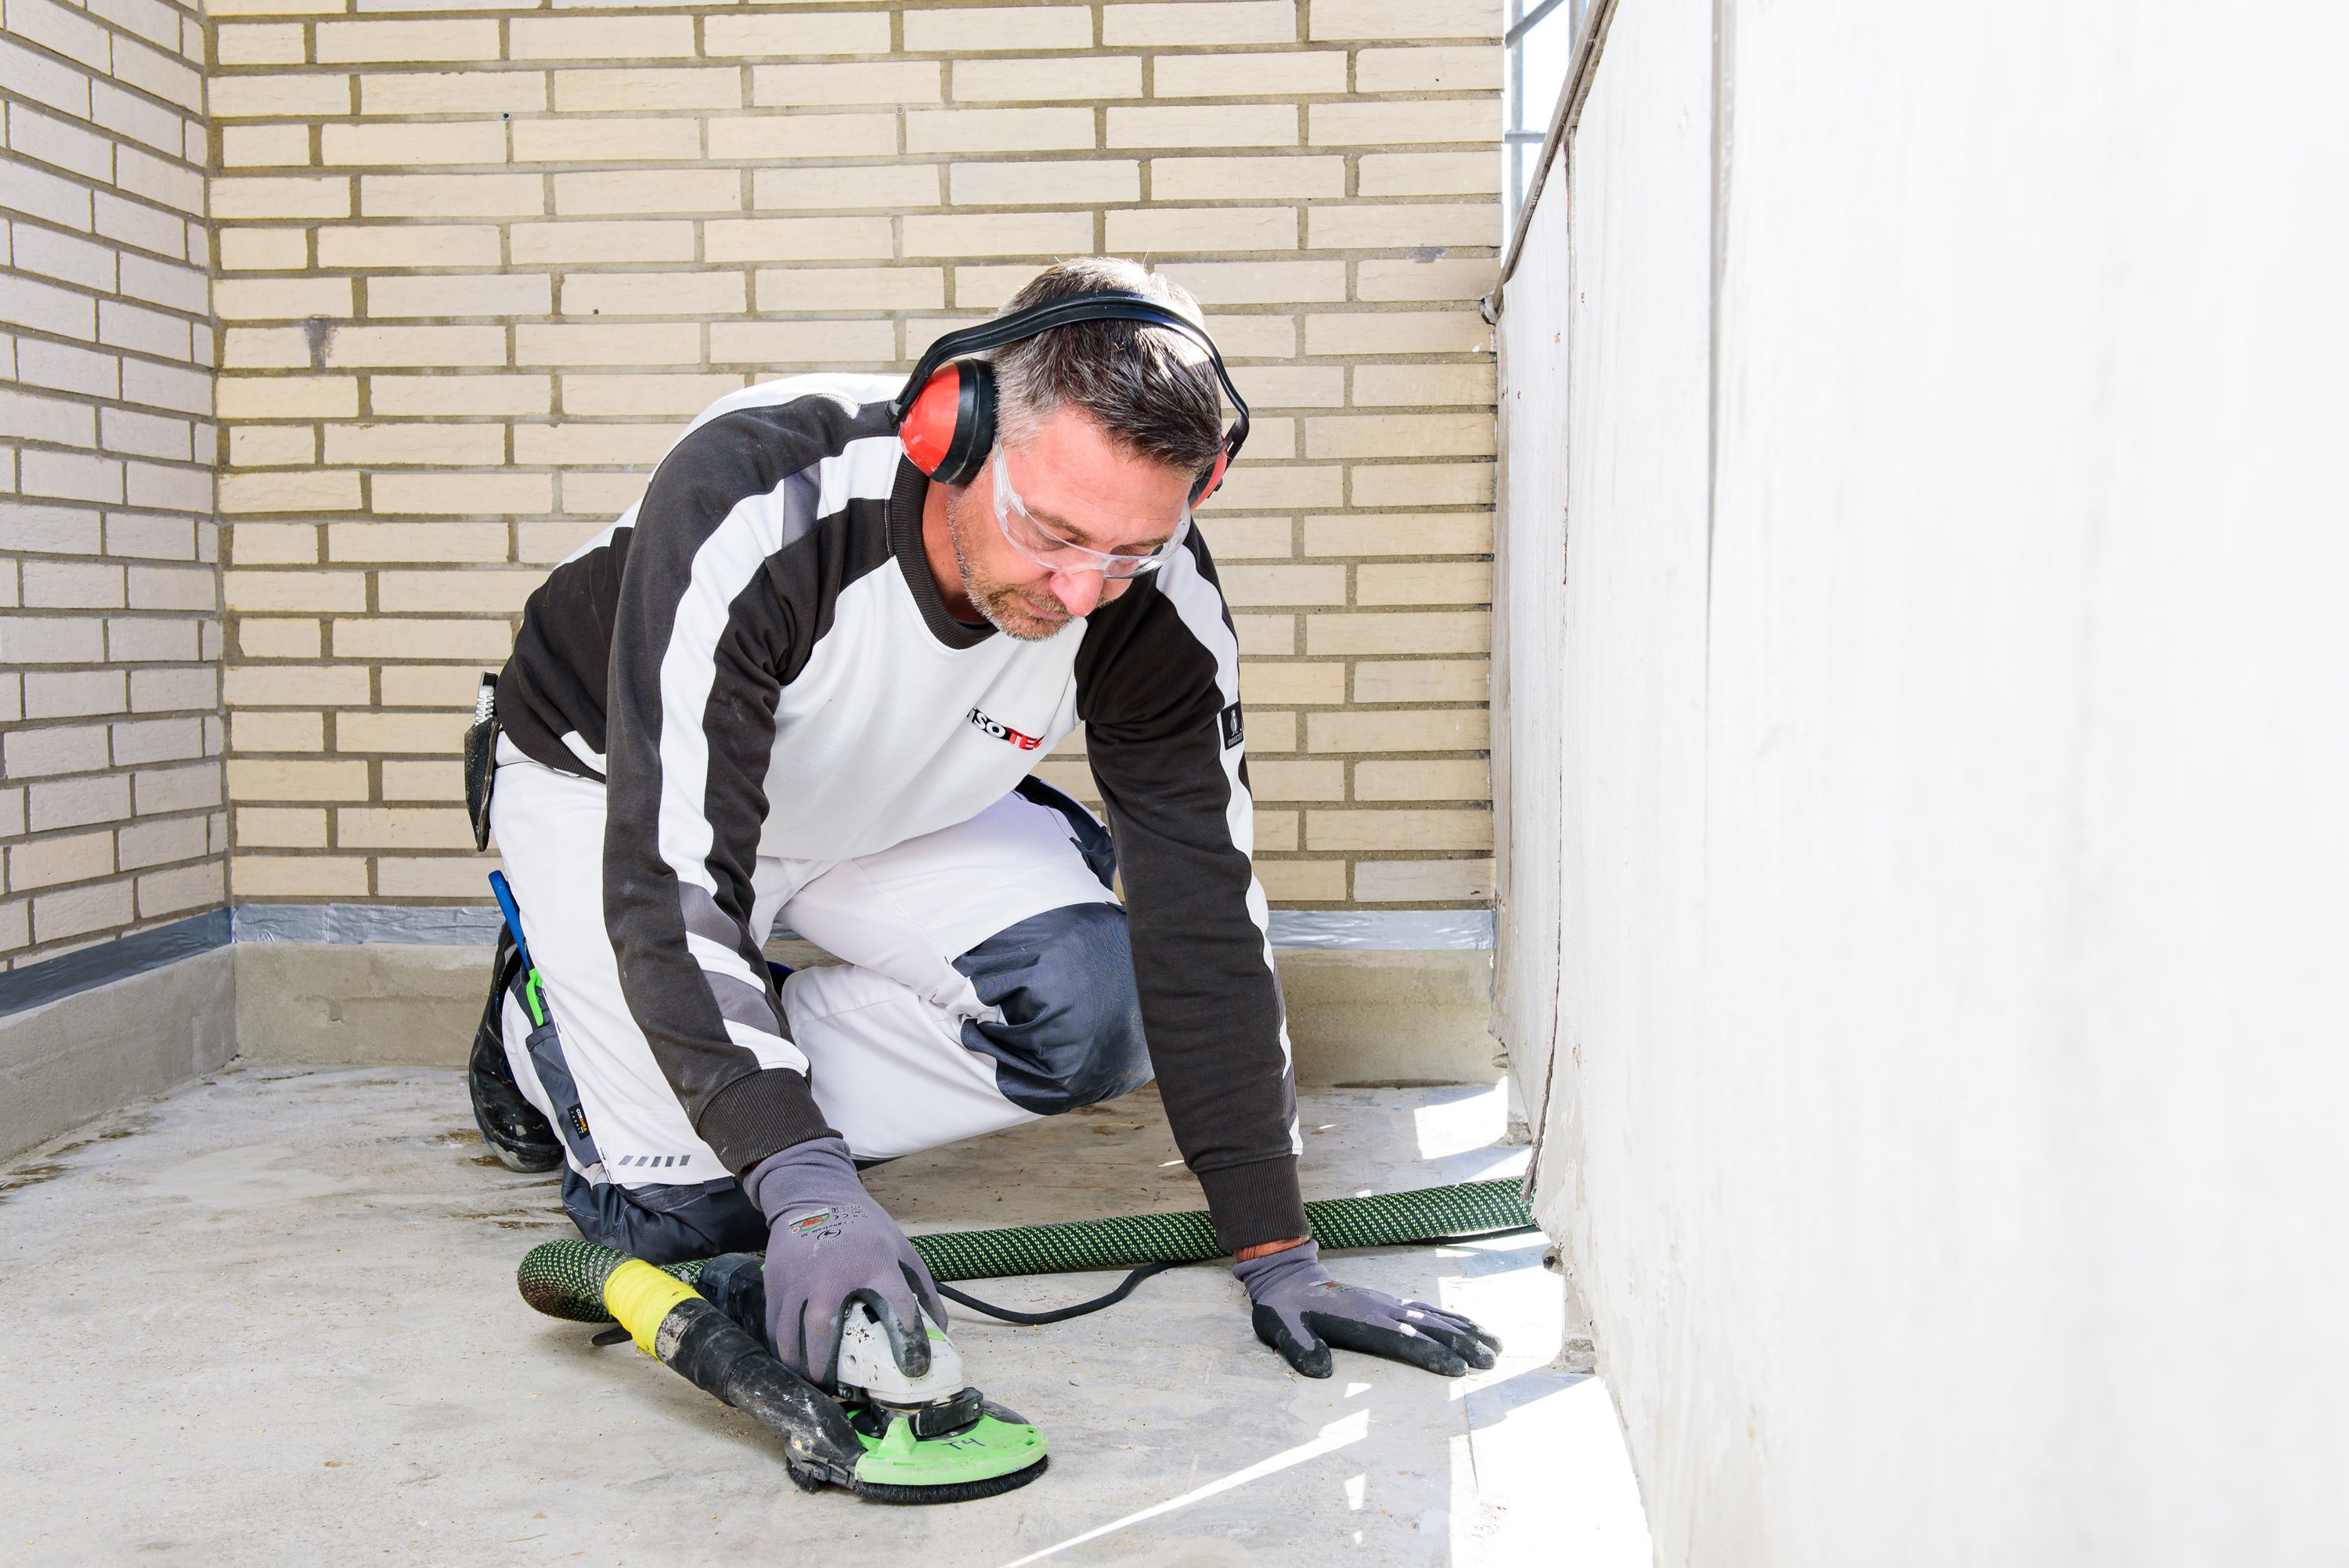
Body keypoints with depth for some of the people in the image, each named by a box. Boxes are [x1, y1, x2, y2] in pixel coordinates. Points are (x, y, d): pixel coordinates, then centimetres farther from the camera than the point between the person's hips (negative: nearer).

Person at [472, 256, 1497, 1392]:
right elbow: (668, 883, -41)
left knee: (1095, 1014, -20)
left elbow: (1201, 920, -20)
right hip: (617, 783, -3)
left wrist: (1278, 1256, -20)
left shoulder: (1160, 606, -27)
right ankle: (548, 1020, 19)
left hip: (891, 808, 4)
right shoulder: (748, 501, -40)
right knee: (685, 1210, -13)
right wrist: (804, 1184, -51)